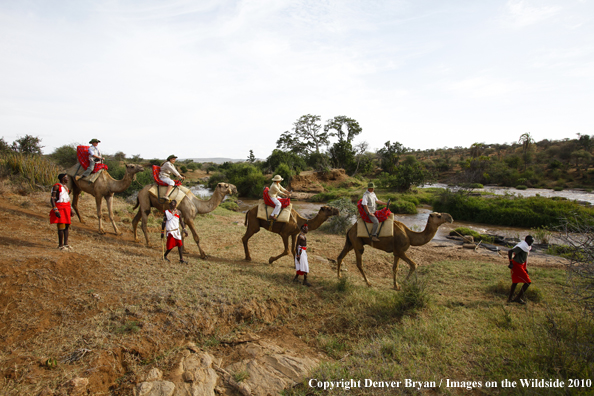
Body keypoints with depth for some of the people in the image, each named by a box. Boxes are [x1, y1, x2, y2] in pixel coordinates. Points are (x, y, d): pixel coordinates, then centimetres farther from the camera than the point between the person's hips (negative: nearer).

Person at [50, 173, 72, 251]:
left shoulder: (65, 187, 15)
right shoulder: (56, 186, -10)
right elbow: (52, 199, -15)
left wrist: (70, 210, 22)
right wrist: (55, 210, -24)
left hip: (66, 208, 8)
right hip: (60, 209, -8)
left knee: (66, 227, 8)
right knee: (61, 227, -8)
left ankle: (66, 244, 14)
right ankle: (60, 245, -2)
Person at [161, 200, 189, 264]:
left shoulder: (178, 212, 6)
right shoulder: (167, 213, -3)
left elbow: (181, 221, 15)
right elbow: (164, 222, 1)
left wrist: (184, 229, 12)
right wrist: (162, 232, 0)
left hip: (177, 231, 4)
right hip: (170, 231, -4)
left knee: (180, 244, 1)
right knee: (171, 246, -5)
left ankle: (181, 259, 10)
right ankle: (164, 256, 22)